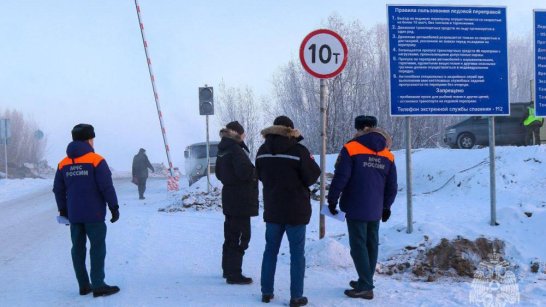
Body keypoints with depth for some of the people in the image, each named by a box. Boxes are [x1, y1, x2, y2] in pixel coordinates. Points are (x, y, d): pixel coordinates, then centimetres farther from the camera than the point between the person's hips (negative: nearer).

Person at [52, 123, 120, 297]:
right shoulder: (96, 160, -10)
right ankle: (98, 286, -2)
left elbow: (58, 190, 10)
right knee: (97, 248, 0)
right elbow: (107, 187, -13)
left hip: (74, 215, 5)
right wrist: (114, 207, -5)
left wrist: (63, 211, 20)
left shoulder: (63, 163, 6)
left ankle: (84, 285, 16)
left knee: (78, 248, 11)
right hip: (94, 214, -5)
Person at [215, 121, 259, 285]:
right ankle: (234, 274, -3)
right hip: (241, 199, -10)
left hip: (229, 197, 10)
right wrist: (256, 171, -10)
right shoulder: (236, 149, -18)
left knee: (231, 234, 19)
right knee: (241, 236, -4)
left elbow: (219, 173, 19)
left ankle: (228, 269, 29)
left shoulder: (223, 150, 10)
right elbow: (245, 171, -27)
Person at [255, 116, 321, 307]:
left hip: (272, 209, 5)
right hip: (296, 210, -4)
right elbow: (311, 177, -11)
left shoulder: (263, 151, 1)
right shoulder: (298, 151, -17)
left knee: (270, 250, 16)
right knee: (297, 253, 3)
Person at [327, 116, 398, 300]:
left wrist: (332, 199, -3)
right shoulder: (388, 155, 8)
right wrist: (386, 206, 23)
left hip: (356, 208, -6)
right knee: (371, 245, 14)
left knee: (358, 246, -2)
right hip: (375, 210, 6)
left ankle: (365, 287, -4)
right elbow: (392, 186, 12)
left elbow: (340, 177, -14)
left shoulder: (351, 149, -10)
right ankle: (366, 282, 23)